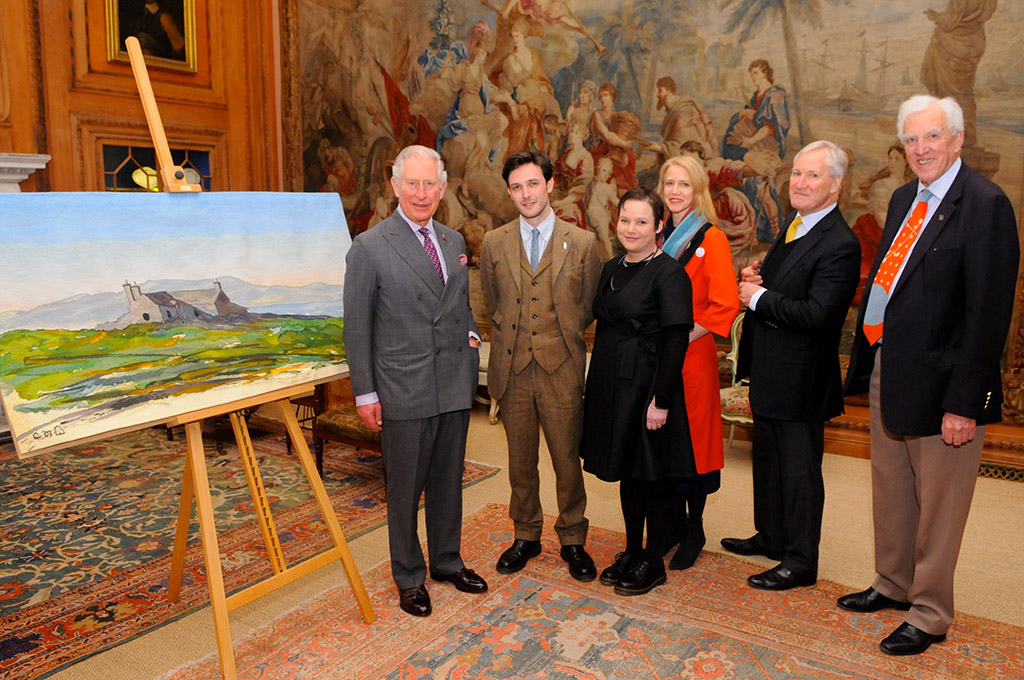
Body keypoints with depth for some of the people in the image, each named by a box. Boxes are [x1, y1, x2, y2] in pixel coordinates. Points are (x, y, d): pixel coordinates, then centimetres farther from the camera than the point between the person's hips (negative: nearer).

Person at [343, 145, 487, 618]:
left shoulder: (454, 242, 9)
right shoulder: (370, 247, -8)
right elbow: (357, 326, -7)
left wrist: (471, 333, 5)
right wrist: (365, 393, -8)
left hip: (455, 384, 5)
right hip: (404, 389, -5)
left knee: (449, 480, 17)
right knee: (405, 488, 8)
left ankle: (448, 561, 36)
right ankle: (409, 577, 27)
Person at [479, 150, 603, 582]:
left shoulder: (582, 243, 1)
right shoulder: (493, 244, 6)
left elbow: (589, 307, 7)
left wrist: (560, 336, 3)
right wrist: (514, 336, 8)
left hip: (561, 369, -2)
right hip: (512, 369, 2)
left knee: (567, 461, 7)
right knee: (521, 462, 13)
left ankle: (573, 541, 26)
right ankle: (526, 537, 31)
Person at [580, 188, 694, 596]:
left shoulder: (669, 274, -13)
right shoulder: (611, 269, 10)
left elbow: (677, 341, -16)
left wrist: (661, 400, -19)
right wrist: (600, 386, 12)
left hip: (648, 386, -7)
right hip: (613, 385, 7)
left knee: (653, 475, 6)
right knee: (626, 470, 17)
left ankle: (653, 562, 22)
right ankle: (632, 550, 33)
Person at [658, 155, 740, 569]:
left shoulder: (712, 240, -6)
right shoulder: (658, 237, 11)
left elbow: (724, 306, -14)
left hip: (692, 357, -5)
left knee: (693, 439, 3)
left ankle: (694, 533, 19)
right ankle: (673, 523, 26)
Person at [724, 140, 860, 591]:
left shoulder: (840, 245, -20)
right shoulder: (791, 225, 10)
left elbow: (815, 314, -28)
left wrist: (759, 297, -17)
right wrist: (755, 277, 0)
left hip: (800, 376, -10)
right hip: (769, 369, 10)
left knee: (799, 468, 4)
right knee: (767, 457, 22)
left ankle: (800, 561, 20)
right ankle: (771, 536, 40)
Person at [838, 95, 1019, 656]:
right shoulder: (904, 199, 11)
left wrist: (965, 401, -20)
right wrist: (866, 364, 10)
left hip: (939, 382, -8)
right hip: (888, 372, 8)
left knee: (936, 505, 8)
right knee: (890, 493, 21)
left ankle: (929, 615, 27)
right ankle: (893, 585, 41)